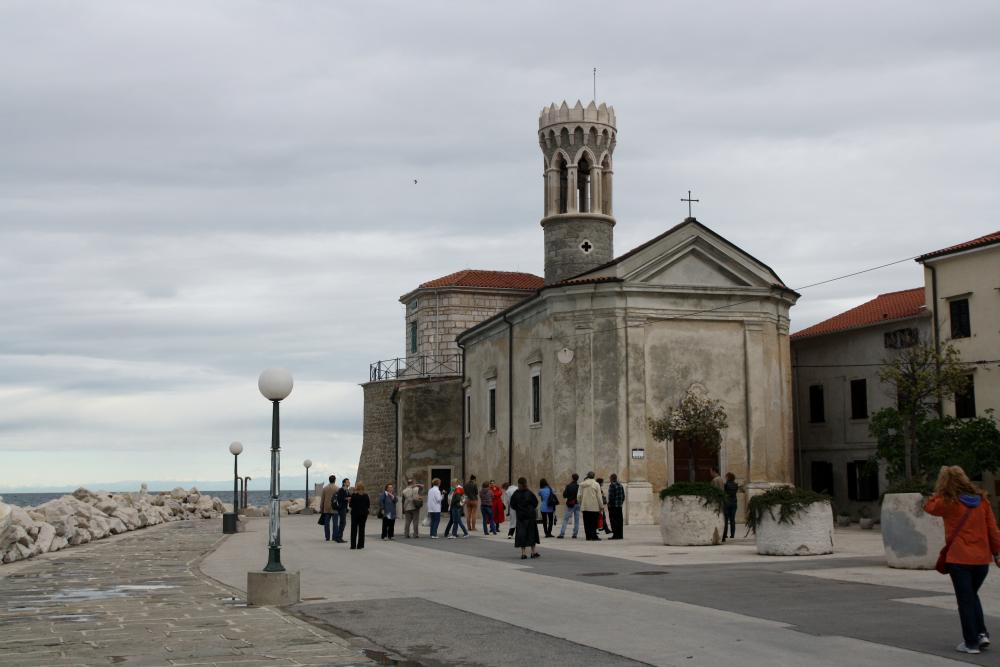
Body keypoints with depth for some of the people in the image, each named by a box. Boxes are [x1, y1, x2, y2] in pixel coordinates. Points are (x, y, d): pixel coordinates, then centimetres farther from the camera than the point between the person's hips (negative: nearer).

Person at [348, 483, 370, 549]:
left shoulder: (353, 495, -10)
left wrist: (349, 501, 9)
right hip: (364, 513, 2)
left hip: (355, 513, -2)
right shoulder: (366, 496, -4)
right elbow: (368, 505, -1)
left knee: (354, 529, 7)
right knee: (361, 529, 8)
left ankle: (353, 545, 4)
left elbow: (351, 505, -10)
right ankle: (360, 545, 6)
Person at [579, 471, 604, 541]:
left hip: (584, 506, 3)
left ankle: (588, 536, 5)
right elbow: (599, 496, -5)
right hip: (594, 507, -3)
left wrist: (581, 504, 15)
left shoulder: (582, 484, 6)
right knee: (594, 522, 0)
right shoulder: (596, 484, -4)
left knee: (587, 522, 6)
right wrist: (601, 506, 1)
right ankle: (594, 536, -5)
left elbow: (579, 495, 6)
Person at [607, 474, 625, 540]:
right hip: (620, 506, 8)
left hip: (613, 506, -8)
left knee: (614, 520, -5)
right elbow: (623, 496, 14)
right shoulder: (620, 485, 11)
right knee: (620, 520, 9)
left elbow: (611, 496, -18)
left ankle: (615, 535, -7)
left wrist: (609, 504, -8)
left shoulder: (612, 485, -12)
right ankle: (620, 535, 11)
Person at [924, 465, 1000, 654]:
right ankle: (982, 633, 12)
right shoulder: (982, 500, 2)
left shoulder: (948, 503, -9)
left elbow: (929, 507, 9)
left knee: (965, 600, 4)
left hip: (959, 559, -4)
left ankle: (971, 643, 5)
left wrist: (940, 491, 5)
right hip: (982, 559, 4)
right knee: (972, 595, 23)